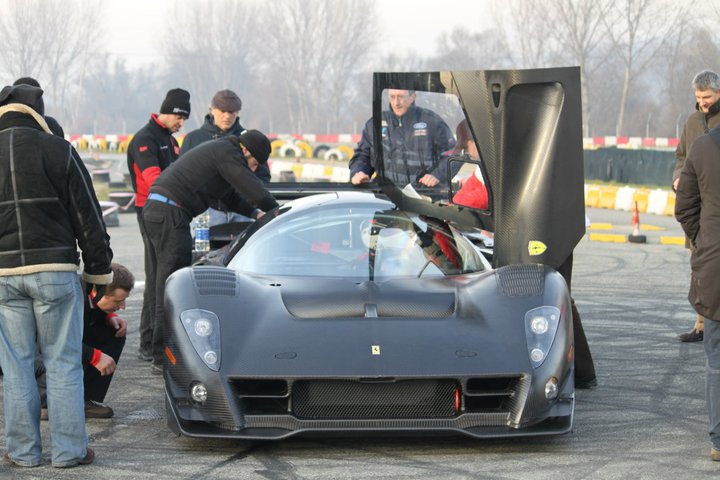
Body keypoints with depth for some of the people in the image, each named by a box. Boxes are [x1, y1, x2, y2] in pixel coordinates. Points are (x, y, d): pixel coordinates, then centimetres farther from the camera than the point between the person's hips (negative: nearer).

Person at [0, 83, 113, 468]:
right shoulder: (58, 150, -3)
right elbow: (87, 217, 0)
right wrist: (99, 272, 9)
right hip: (55, 270, -2)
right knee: (63, 364, 5)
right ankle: (69, 449, 6)